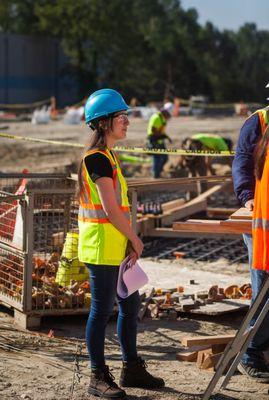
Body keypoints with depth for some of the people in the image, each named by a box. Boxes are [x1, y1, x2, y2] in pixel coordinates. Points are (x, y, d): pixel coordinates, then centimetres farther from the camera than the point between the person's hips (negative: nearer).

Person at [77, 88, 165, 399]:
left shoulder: (107, 155, 15)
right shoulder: (97, 157, -16)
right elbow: (110, 208, -19)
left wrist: (129, 241, 10)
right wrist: (135, 238, -9)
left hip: (115, 244, 10)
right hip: (101, 245, -10)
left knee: (131, 304, 15)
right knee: (102, 310, -2)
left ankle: (131, 369, 26)